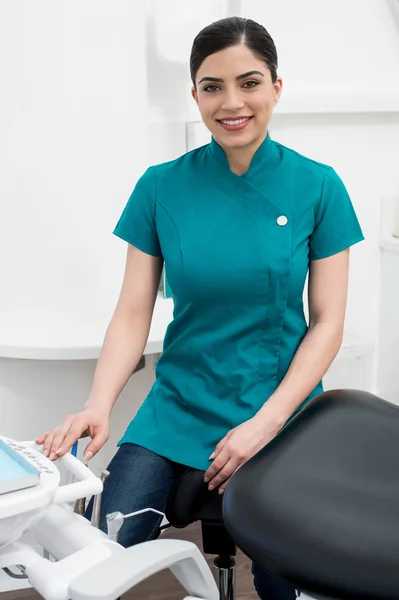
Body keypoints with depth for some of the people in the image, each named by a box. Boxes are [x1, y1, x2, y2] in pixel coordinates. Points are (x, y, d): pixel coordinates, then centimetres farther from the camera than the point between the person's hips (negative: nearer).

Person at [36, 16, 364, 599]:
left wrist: (264, 424, -14)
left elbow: (327, 323, -4)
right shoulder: (161, 187, -3)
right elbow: (132, 315, -3)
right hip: (178, 411, 1)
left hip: (282, 415, 0)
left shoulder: (317, 186, -5)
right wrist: (98, 406, -19)